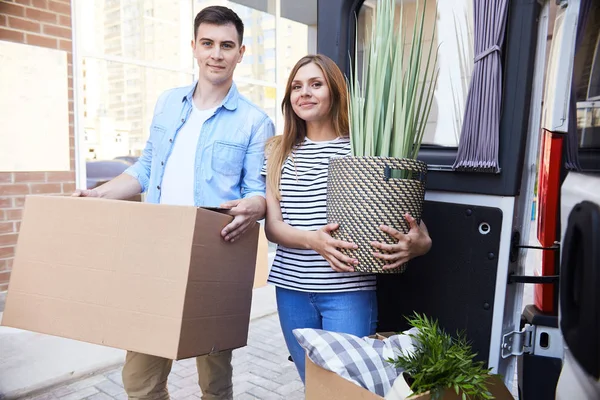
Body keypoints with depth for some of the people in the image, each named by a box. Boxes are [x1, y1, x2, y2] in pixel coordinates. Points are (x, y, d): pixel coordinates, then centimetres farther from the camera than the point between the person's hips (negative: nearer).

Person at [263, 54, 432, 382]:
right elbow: (272, 226, 0)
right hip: (291, 288, 4)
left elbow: (404, 209, -3)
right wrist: (312, 238, -20)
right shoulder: (279, 152, 5)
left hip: (349, 290, -3)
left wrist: (420, 241, -25)